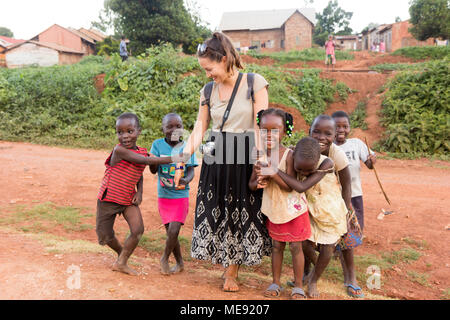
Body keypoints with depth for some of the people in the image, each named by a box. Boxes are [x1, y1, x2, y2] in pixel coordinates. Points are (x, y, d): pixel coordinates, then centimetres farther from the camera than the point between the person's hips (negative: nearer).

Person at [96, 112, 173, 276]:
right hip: (108, 198, -4)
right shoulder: (119, 150, -23)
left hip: (129, 199, 4)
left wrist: (139, 192, -4)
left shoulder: (142, 152, -2)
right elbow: (146, 161, -30)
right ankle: (121, 252, 38)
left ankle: (121, 262, 7)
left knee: (138, 229, -12)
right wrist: (171, 159, -31)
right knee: (105, 236, 6)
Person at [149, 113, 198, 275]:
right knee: (171, 232, 9)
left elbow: (191, 170, -9)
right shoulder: (158, 144, -4)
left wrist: (186, 180, -32)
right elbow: (153, 170, -8)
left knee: (173, 231, -13)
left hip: (181, 196, -2)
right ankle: (180, 263, 29)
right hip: (163, 196, 2)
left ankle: (164, 259, 13)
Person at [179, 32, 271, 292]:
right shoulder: (208, 91, 7)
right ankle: (229, 267, 25)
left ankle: (232, 272, 22)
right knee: (217, 212, 6)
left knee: (242, 213, 5)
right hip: (215, 159, 4)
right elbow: (199, 129, 6)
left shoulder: (255, 83, -5)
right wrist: (183, 157, -6)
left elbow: (261, 126, -8)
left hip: (244, 158, -3)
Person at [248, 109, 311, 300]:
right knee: (276, 246, 14)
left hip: (293, 208, -4)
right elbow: (251, 184, 3)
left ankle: (298, 286, 21)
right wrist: (258, 182, -20)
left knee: (295, 247, 6)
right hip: (274, 208, 4)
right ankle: (276, 283, 29)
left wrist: (272, 172, -32)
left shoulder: (289, 155, -19)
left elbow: (289, 187, -22)